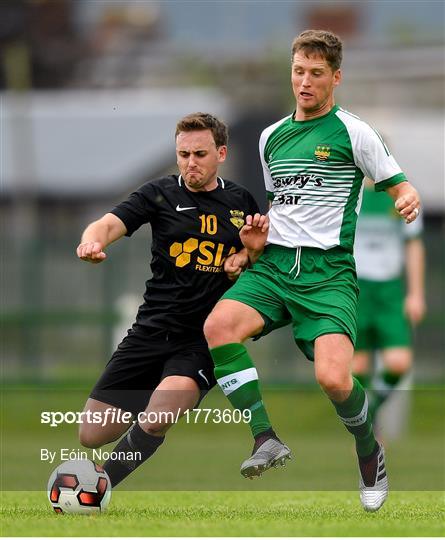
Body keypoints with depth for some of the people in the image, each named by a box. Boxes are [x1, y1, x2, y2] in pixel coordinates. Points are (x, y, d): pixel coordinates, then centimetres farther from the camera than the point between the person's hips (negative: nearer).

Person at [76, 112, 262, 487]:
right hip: (153, 330, 2)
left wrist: (246, 256, -2)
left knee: (154, 423, -28)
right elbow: (110, 224, -14)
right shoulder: (161, 194, 2)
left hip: (206, 337, -2)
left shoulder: (241, 201, 7)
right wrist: (91, 242, -38)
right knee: (92, 435, 1)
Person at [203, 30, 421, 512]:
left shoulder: (352, 132, 1)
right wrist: (258, 240, 11)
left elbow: (399, 186, 3)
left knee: (333, 378, -24)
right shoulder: (272, 136, 17)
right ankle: (266, 440, -23)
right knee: (217, 327, -27)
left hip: (328, 269, -5)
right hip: (273, 263, 5)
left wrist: (408, 200, -20)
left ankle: (369, 451, 7)